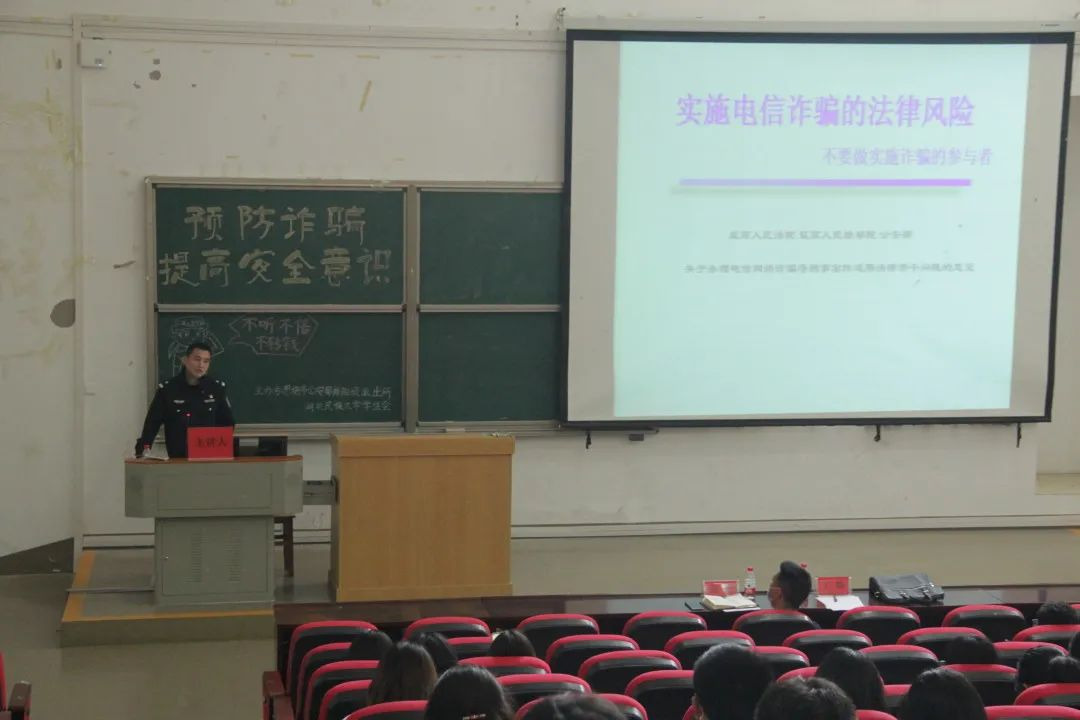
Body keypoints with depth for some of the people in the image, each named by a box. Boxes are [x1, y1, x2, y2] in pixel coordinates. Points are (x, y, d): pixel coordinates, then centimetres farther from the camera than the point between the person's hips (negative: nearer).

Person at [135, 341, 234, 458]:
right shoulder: (167, 389, -2)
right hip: (177, 458, -1)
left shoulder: (216, 388, 3)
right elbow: (152, 423, -4)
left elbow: (227, 422, 9)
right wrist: (143, 449, -16)